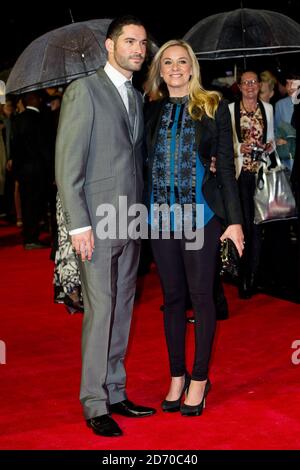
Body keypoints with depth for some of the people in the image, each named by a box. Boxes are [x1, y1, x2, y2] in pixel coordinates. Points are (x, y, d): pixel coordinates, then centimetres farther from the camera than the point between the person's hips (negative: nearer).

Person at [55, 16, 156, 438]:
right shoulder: (84, 90, -5)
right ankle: (95, 406, 8)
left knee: (122, 311, 11)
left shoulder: (138, 98, 16)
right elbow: (67, 163, -10)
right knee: (100, 312, -3)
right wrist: (78, 224, -16)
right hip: (98, 223, -6)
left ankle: (115, 393, 21)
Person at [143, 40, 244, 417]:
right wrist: (143, 213, 4)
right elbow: (147, 164, 12)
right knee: (172, 296, 9)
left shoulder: (213, 107, 1)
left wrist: (234, 219, -5)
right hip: (160, 214, 3)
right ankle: (177, 376, 20)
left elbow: (226, 166, -1)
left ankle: (199, 378, 15)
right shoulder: (152, 111, 9)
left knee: (201, 296, 2)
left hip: (201, 213, -3)